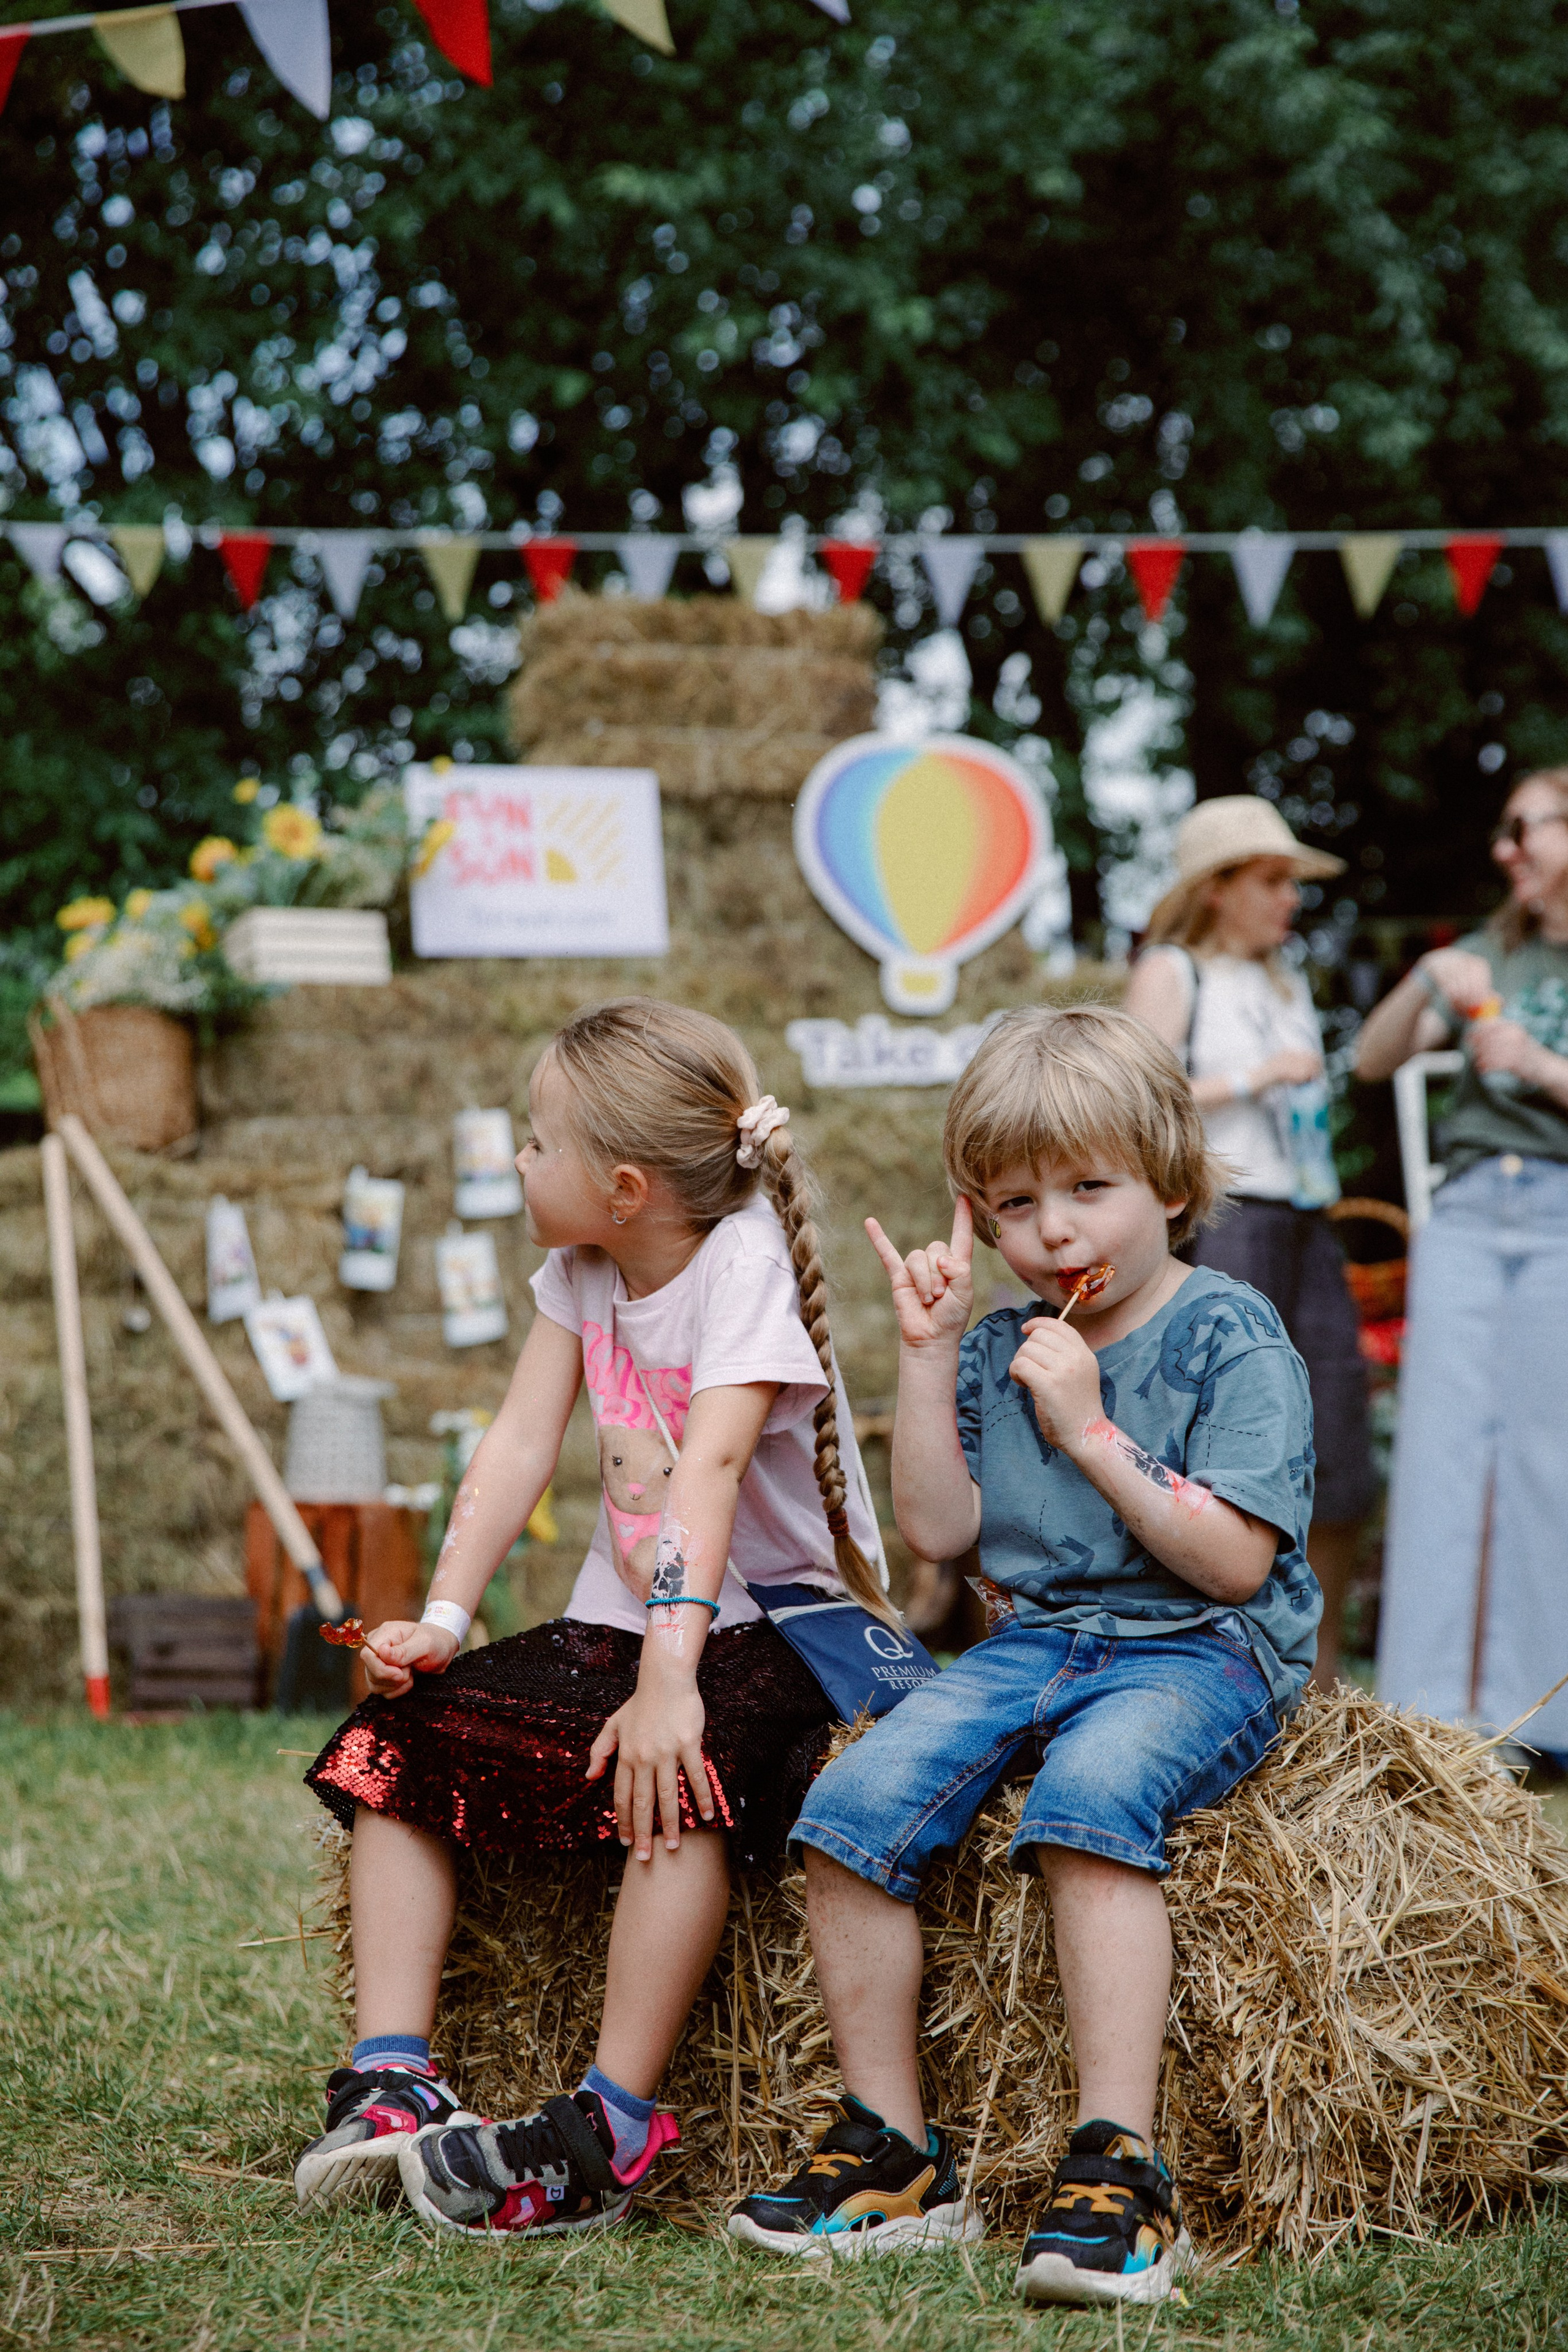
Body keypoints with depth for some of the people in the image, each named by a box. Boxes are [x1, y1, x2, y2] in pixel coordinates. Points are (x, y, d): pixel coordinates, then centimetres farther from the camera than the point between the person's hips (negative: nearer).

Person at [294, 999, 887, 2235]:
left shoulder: (746, 1261, -19)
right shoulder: (582, 1269, 5)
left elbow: (710, 1463, -32)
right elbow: (523, 1442, -1)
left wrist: (671, 1673, -43)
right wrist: (443, 1617, -14)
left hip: (783, 1622, -8)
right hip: (621, 1616, 8)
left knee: (682, 1768, -37)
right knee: (398, 1739, -6)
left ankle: (610, 2128, -33)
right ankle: (390, 2076, -12)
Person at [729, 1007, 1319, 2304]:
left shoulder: (1231, 1337, -5)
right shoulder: (1002, 1348, 13)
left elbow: (1233, 1561, -13)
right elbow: (937, 1530, 5)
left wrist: (1089, 1432, -17)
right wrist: (929, 1350, 1)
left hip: (1201, 1651, -6)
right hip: (1037, 1639, 6)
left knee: (1091, 1787, -38)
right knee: (855, 1799, -18)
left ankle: (1119, 2166, -37)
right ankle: (894, 2155, -9)